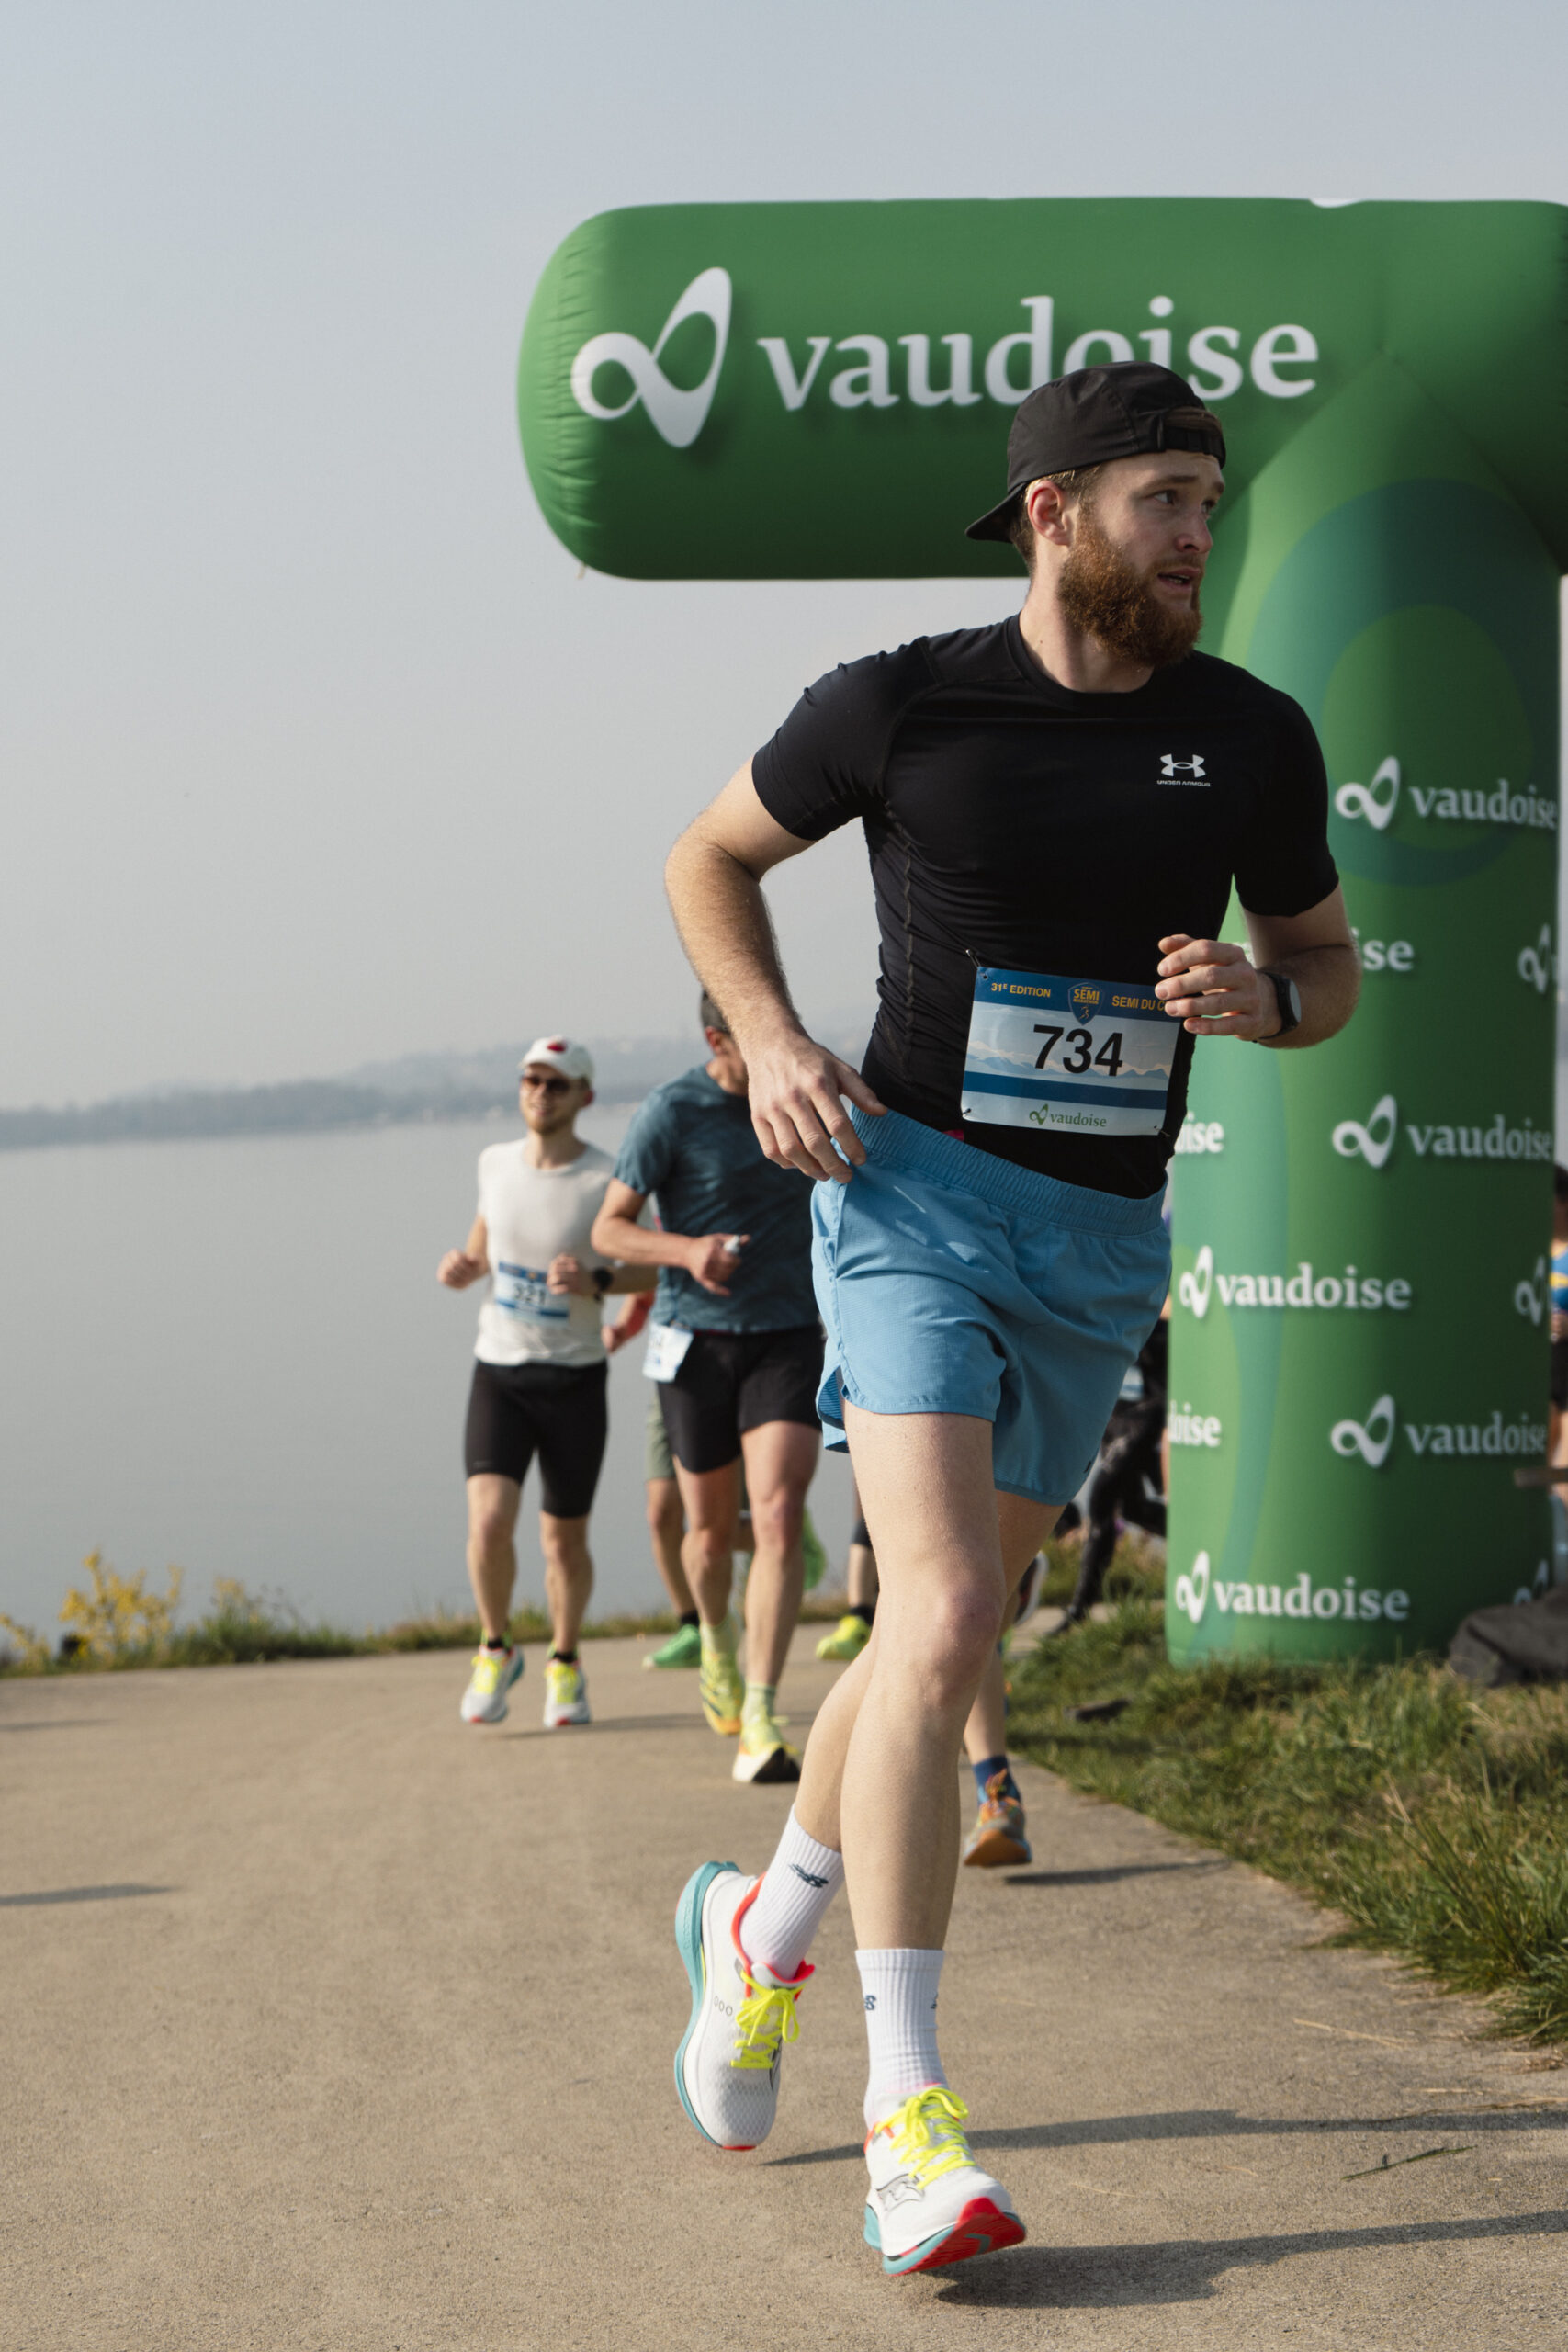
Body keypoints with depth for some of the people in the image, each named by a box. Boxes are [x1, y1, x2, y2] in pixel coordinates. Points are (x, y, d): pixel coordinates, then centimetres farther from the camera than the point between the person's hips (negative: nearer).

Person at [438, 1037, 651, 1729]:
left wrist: (595, 1282, -23)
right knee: (489, 1519, -16)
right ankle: (496, 1649, 8)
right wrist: (462, 1267, -4)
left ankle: (565, 1663, 31)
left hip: (574, 1381, -2)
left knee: (565, 1540, 7)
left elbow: (649, 1269, -4)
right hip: (498, 1371, 2)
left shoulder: (606, 1179, -11)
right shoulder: (497, 1162, 2)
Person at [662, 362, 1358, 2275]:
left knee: (947, 1635, 15)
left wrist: (1262, 999, -10)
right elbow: (713, 857, 8)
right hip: (915, 1199, -5)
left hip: (1100, 1251, 5)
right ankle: (908, 2121, -22)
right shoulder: (900, 707, -8)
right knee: (943, 1615, -21)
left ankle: (766, 1930, 43)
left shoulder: (1251, 738, 1)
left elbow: (1326, 965, 14)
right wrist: (771, 1045, -8)